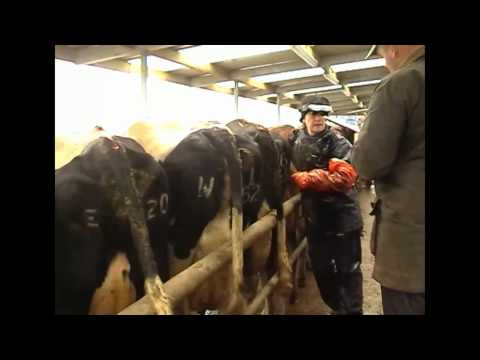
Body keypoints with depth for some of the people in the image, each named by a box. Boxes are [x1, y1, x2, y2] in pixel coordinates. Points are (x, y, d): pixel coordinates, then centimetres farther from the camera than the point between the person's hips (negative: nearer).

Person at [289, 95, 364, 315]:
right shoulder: (295, 141, 4)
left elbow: (345, 176, -24)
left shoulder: (337, 142, -11)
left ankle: (353, 310, 26)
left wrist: (304, 179, -23)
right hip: (314, 216, 5)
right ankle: (336, 308, 37)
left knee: (347, 268, 7)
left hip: (341, 216, -5)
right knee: (320, 267, 16)